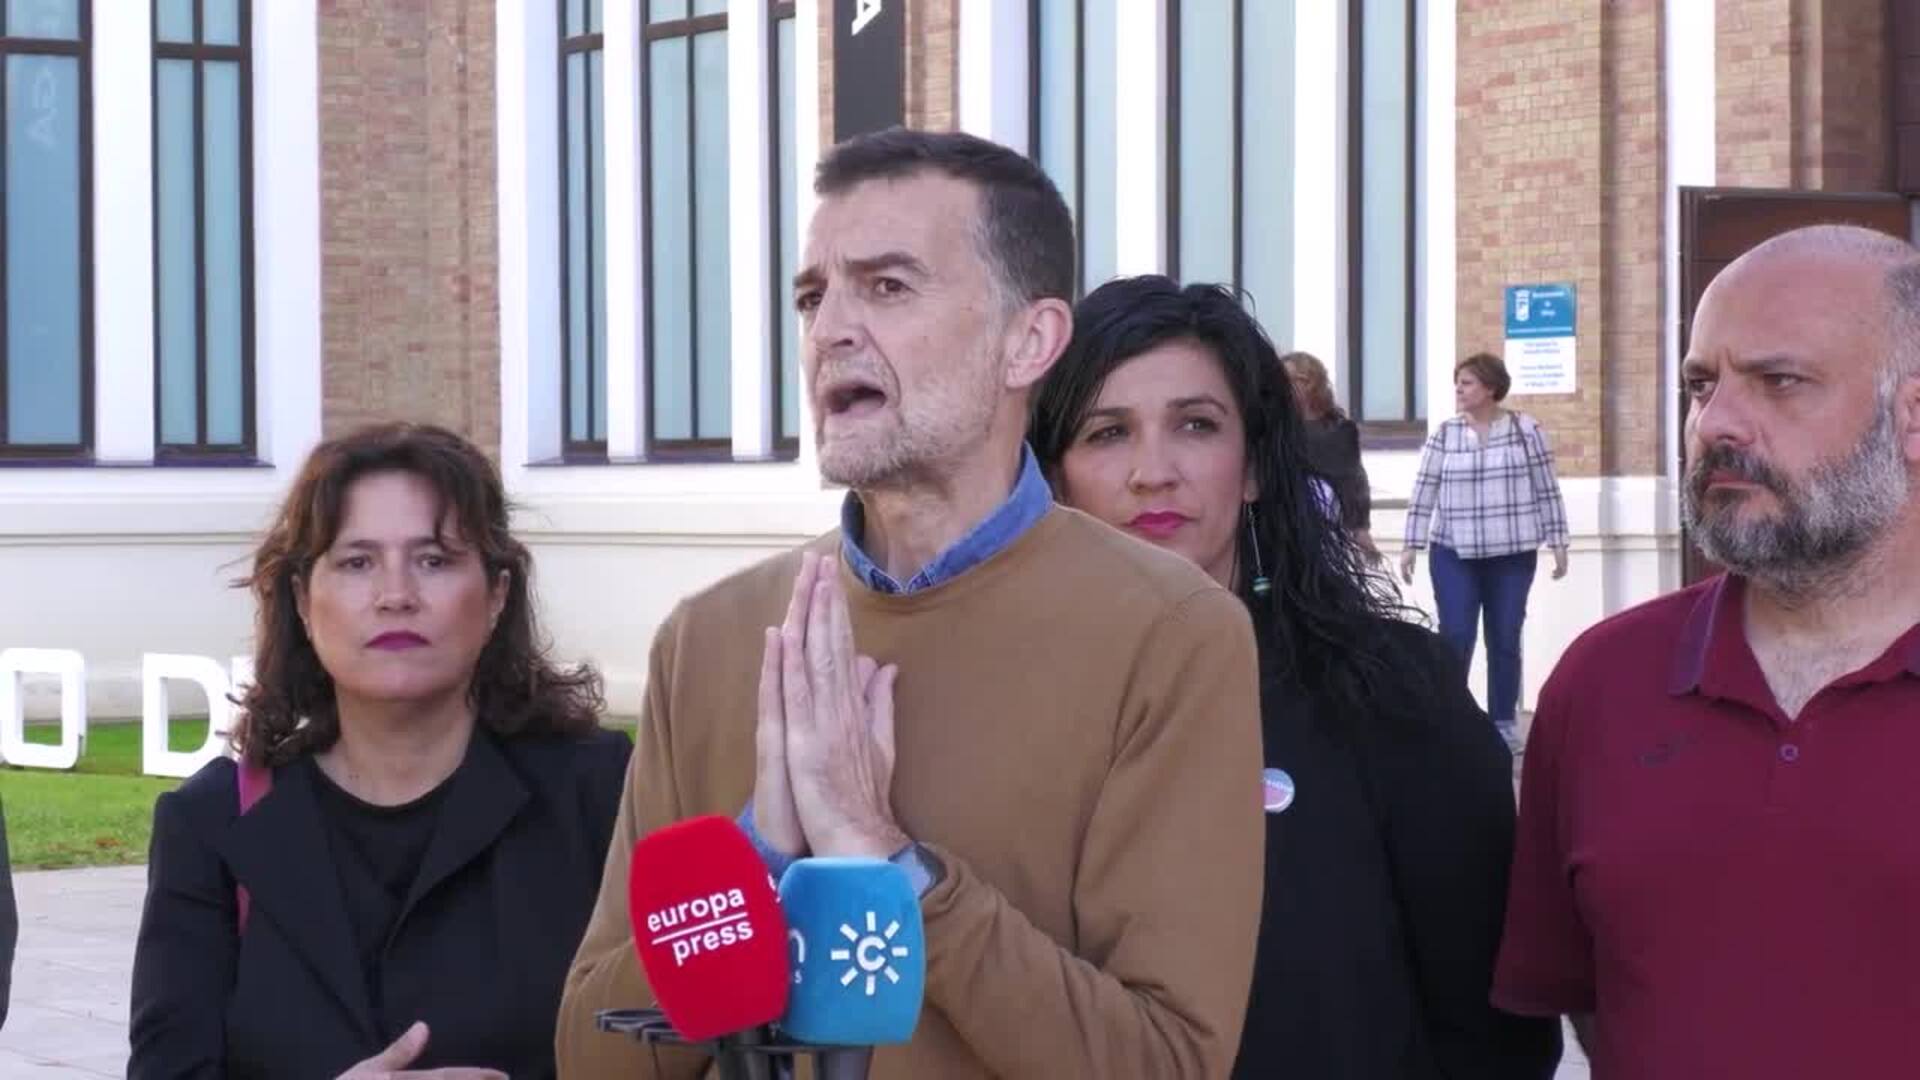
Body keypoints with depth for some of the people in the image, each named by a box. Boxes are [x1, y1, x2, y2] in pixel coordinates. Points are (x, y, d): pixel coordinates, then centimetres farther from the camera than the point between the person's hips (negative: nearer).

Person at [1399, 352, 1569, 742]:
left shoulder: (1525, 430, -1)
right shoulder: (1444, 435, 2)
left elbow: (1546, 490, 2)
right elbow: (1423, 492, 4)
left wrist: (1557, 542, 0)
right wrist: (1410, 545, 1)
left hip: (1512, 553, 0)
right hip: (1454, 553, 0)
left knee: (1505, 639, 5)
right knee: (1455, 637, -6)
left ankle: (1503, 723, 13)